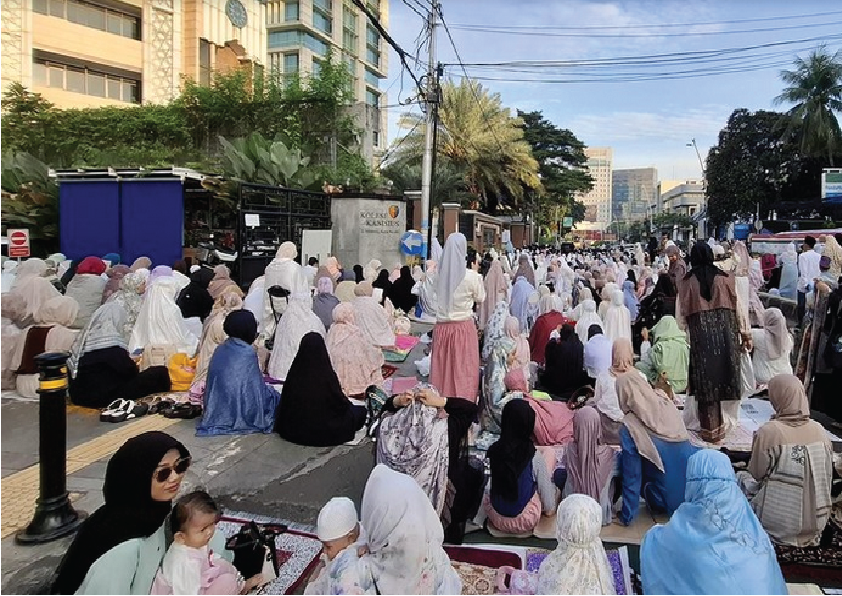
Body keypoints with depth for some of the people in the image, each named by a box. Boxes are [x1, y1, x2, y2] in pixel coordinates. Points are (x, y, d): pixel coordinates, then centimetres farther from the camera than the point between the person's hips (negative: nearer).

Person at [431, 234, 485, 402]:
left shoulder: (440, 273, -5)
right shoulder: (470, 276, -14)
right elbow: (480, 298, 2)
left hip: (442, 327, 3)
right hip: (463, 327, -3)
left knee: (442, 368, 13)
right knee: (464, 369, 7)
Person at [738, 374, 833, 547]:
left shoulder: (768, 431, -20)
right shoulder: (820, 431, -6)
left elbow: (756, 473, -9)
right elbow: (827, 474, 5)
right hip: (817, 522, 4)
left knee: (743, 477, 19)